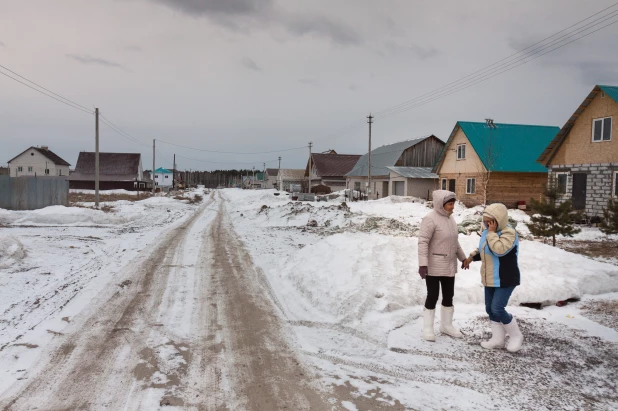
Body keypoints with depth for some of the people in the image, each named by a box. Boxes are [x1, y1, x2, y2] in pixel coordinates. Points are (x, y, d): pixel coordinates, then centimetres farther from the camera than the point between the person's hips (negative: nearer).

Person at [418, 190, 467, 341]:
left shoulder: (450, 218, 9)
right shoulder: (430, 219, -17)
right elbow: (423, 242, -22)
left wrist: (463, 257, 24)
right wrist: (422, 264, -28)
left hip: (449, 266, 8)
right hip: (433, 266, -8)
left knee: (448, 296, 14)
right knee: (433, 296, -1)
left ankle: (446, 325, 29)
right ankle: (427, 328, 12)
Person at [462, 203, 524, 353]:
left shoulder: (509, 232, -17)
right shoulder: (487, 232, 9)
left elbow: (499, 250, -33)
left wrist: (492, 233, -25)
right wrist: (472, 257, 10)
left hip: (505, 280, -9)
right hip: (490, 279, 9)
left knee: (497, 309, -11)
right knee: (490, 309, 10)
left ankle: (516, 335, 11)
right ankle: (498, 339, 22)